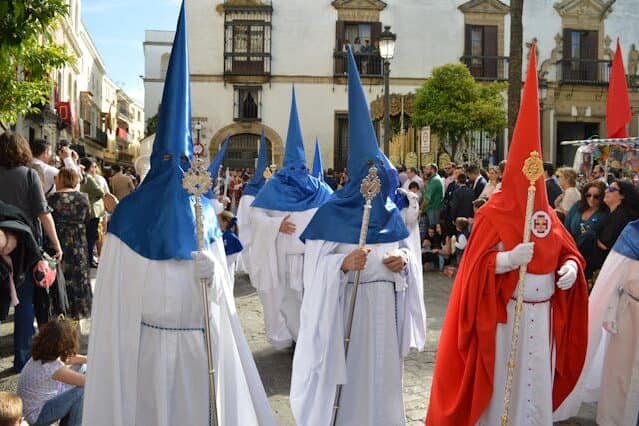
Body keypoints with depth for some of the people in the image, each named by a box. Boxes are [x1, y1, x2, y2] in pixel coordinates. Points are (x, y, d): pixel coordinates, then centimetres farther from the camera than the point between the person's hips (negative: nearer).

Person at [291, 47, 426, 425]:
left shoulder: (391, 212, 7)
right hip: (346, 304, -5)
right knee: (345, 369, 2)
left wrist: (404, 261, -8)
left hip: (385, 303, 5)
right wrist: (343, 263, -28)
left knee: (382, 368, 14)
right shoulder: (333, 212, -8)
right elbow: (316, 264, -11)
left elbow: (406, 251, 14)